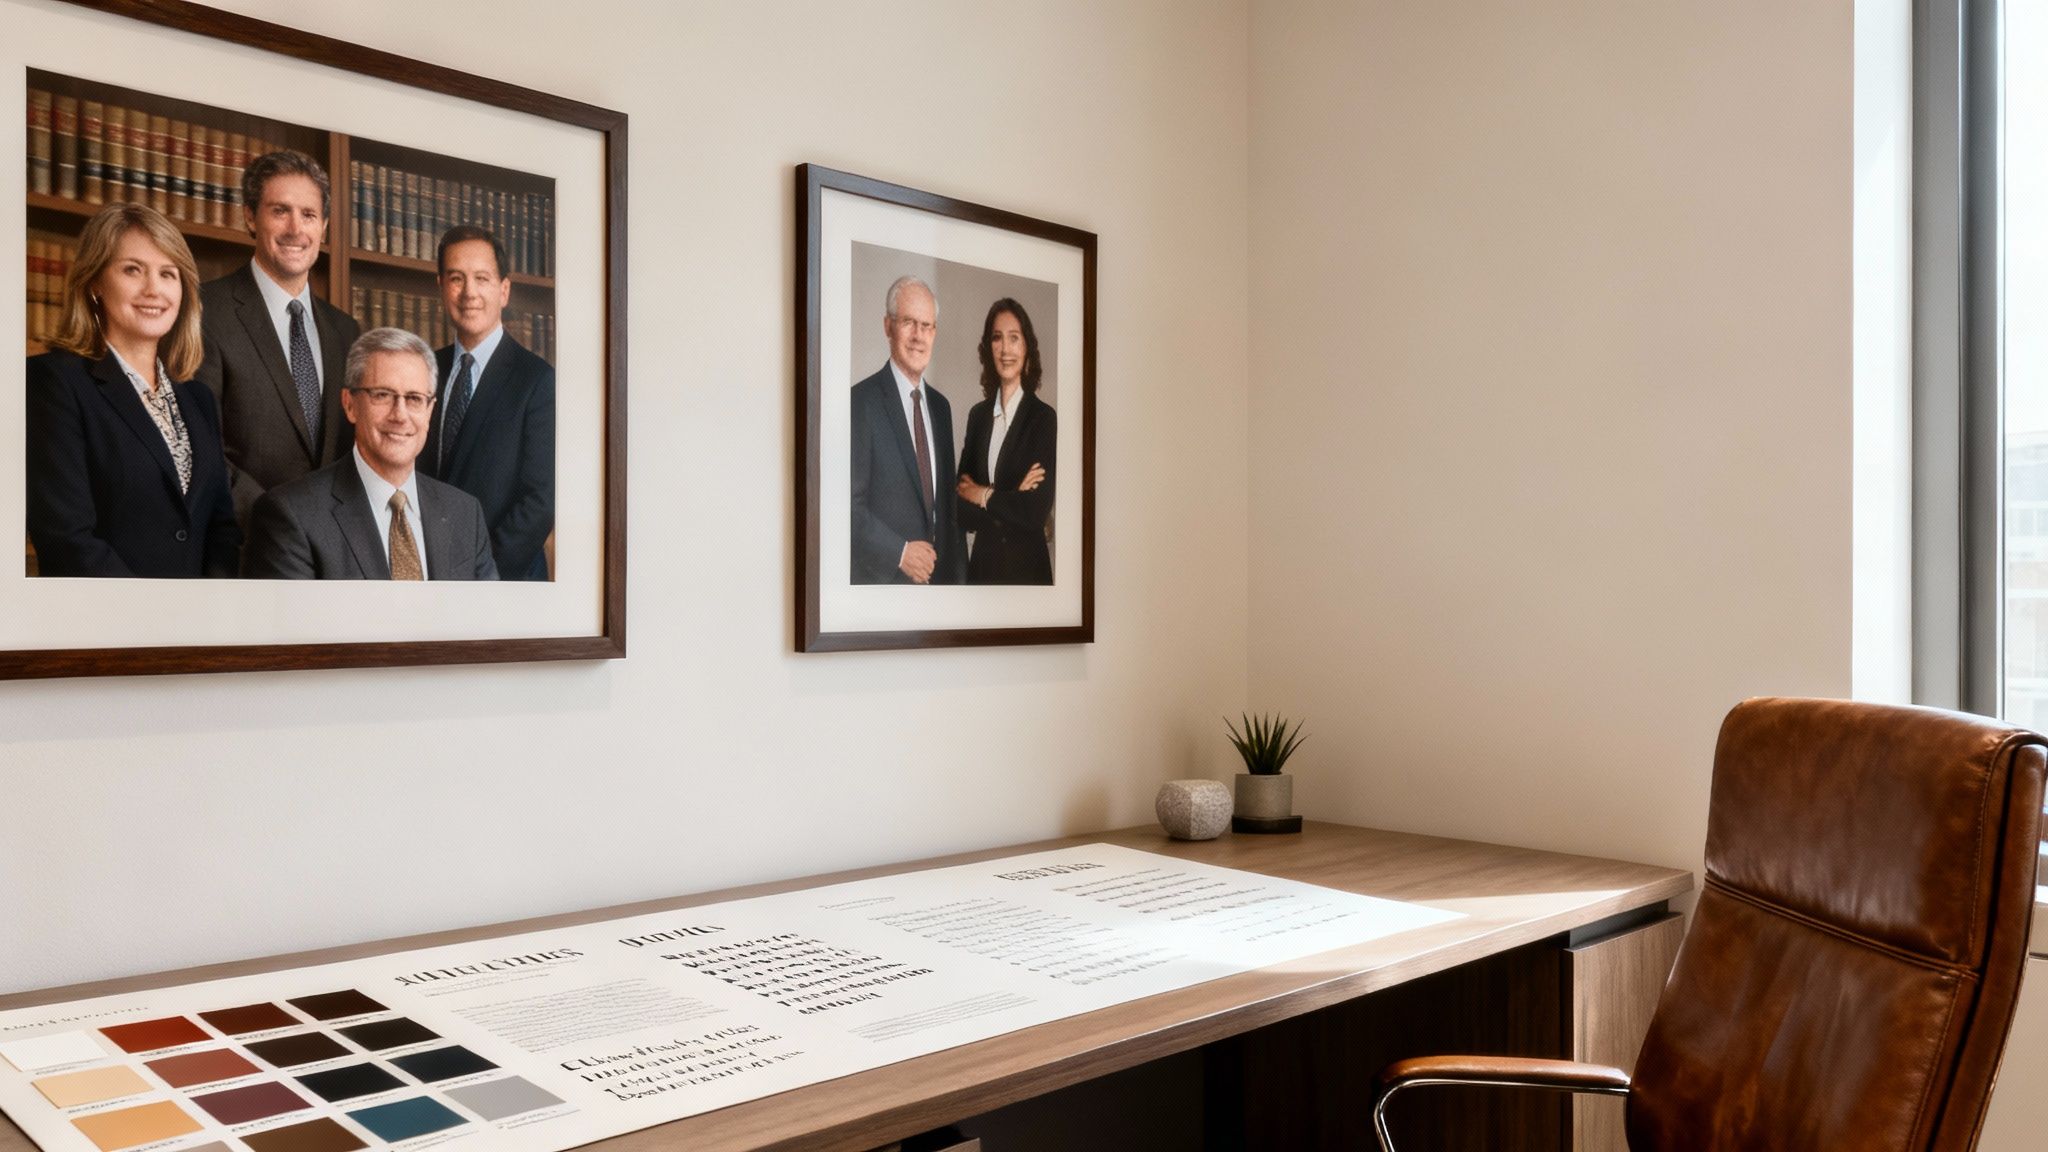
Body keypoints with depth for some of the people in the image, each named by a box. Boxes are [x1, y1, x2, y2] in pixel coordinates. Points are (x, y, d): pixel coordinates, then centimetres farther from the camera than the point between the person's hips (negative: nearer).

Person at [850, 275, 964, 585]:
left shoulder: (941, 406, 12)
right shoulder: (861, 401, -11)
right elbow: (850, 502, -15)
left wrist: (958, 571, 11)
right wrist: (900, 553, -17)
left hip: (939, 573, 6)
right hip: (882, 577, -6)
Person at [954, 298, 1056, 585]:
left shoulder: (1044, 418, -9)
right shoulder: (978, 415, 6)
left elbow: (1036, 512, -17)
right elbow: (961, 510, 0)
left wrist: (985, 496, -5)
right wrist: (1010, 500, -14)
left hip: (1026, 567, -4)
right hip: (981, 563, 4)